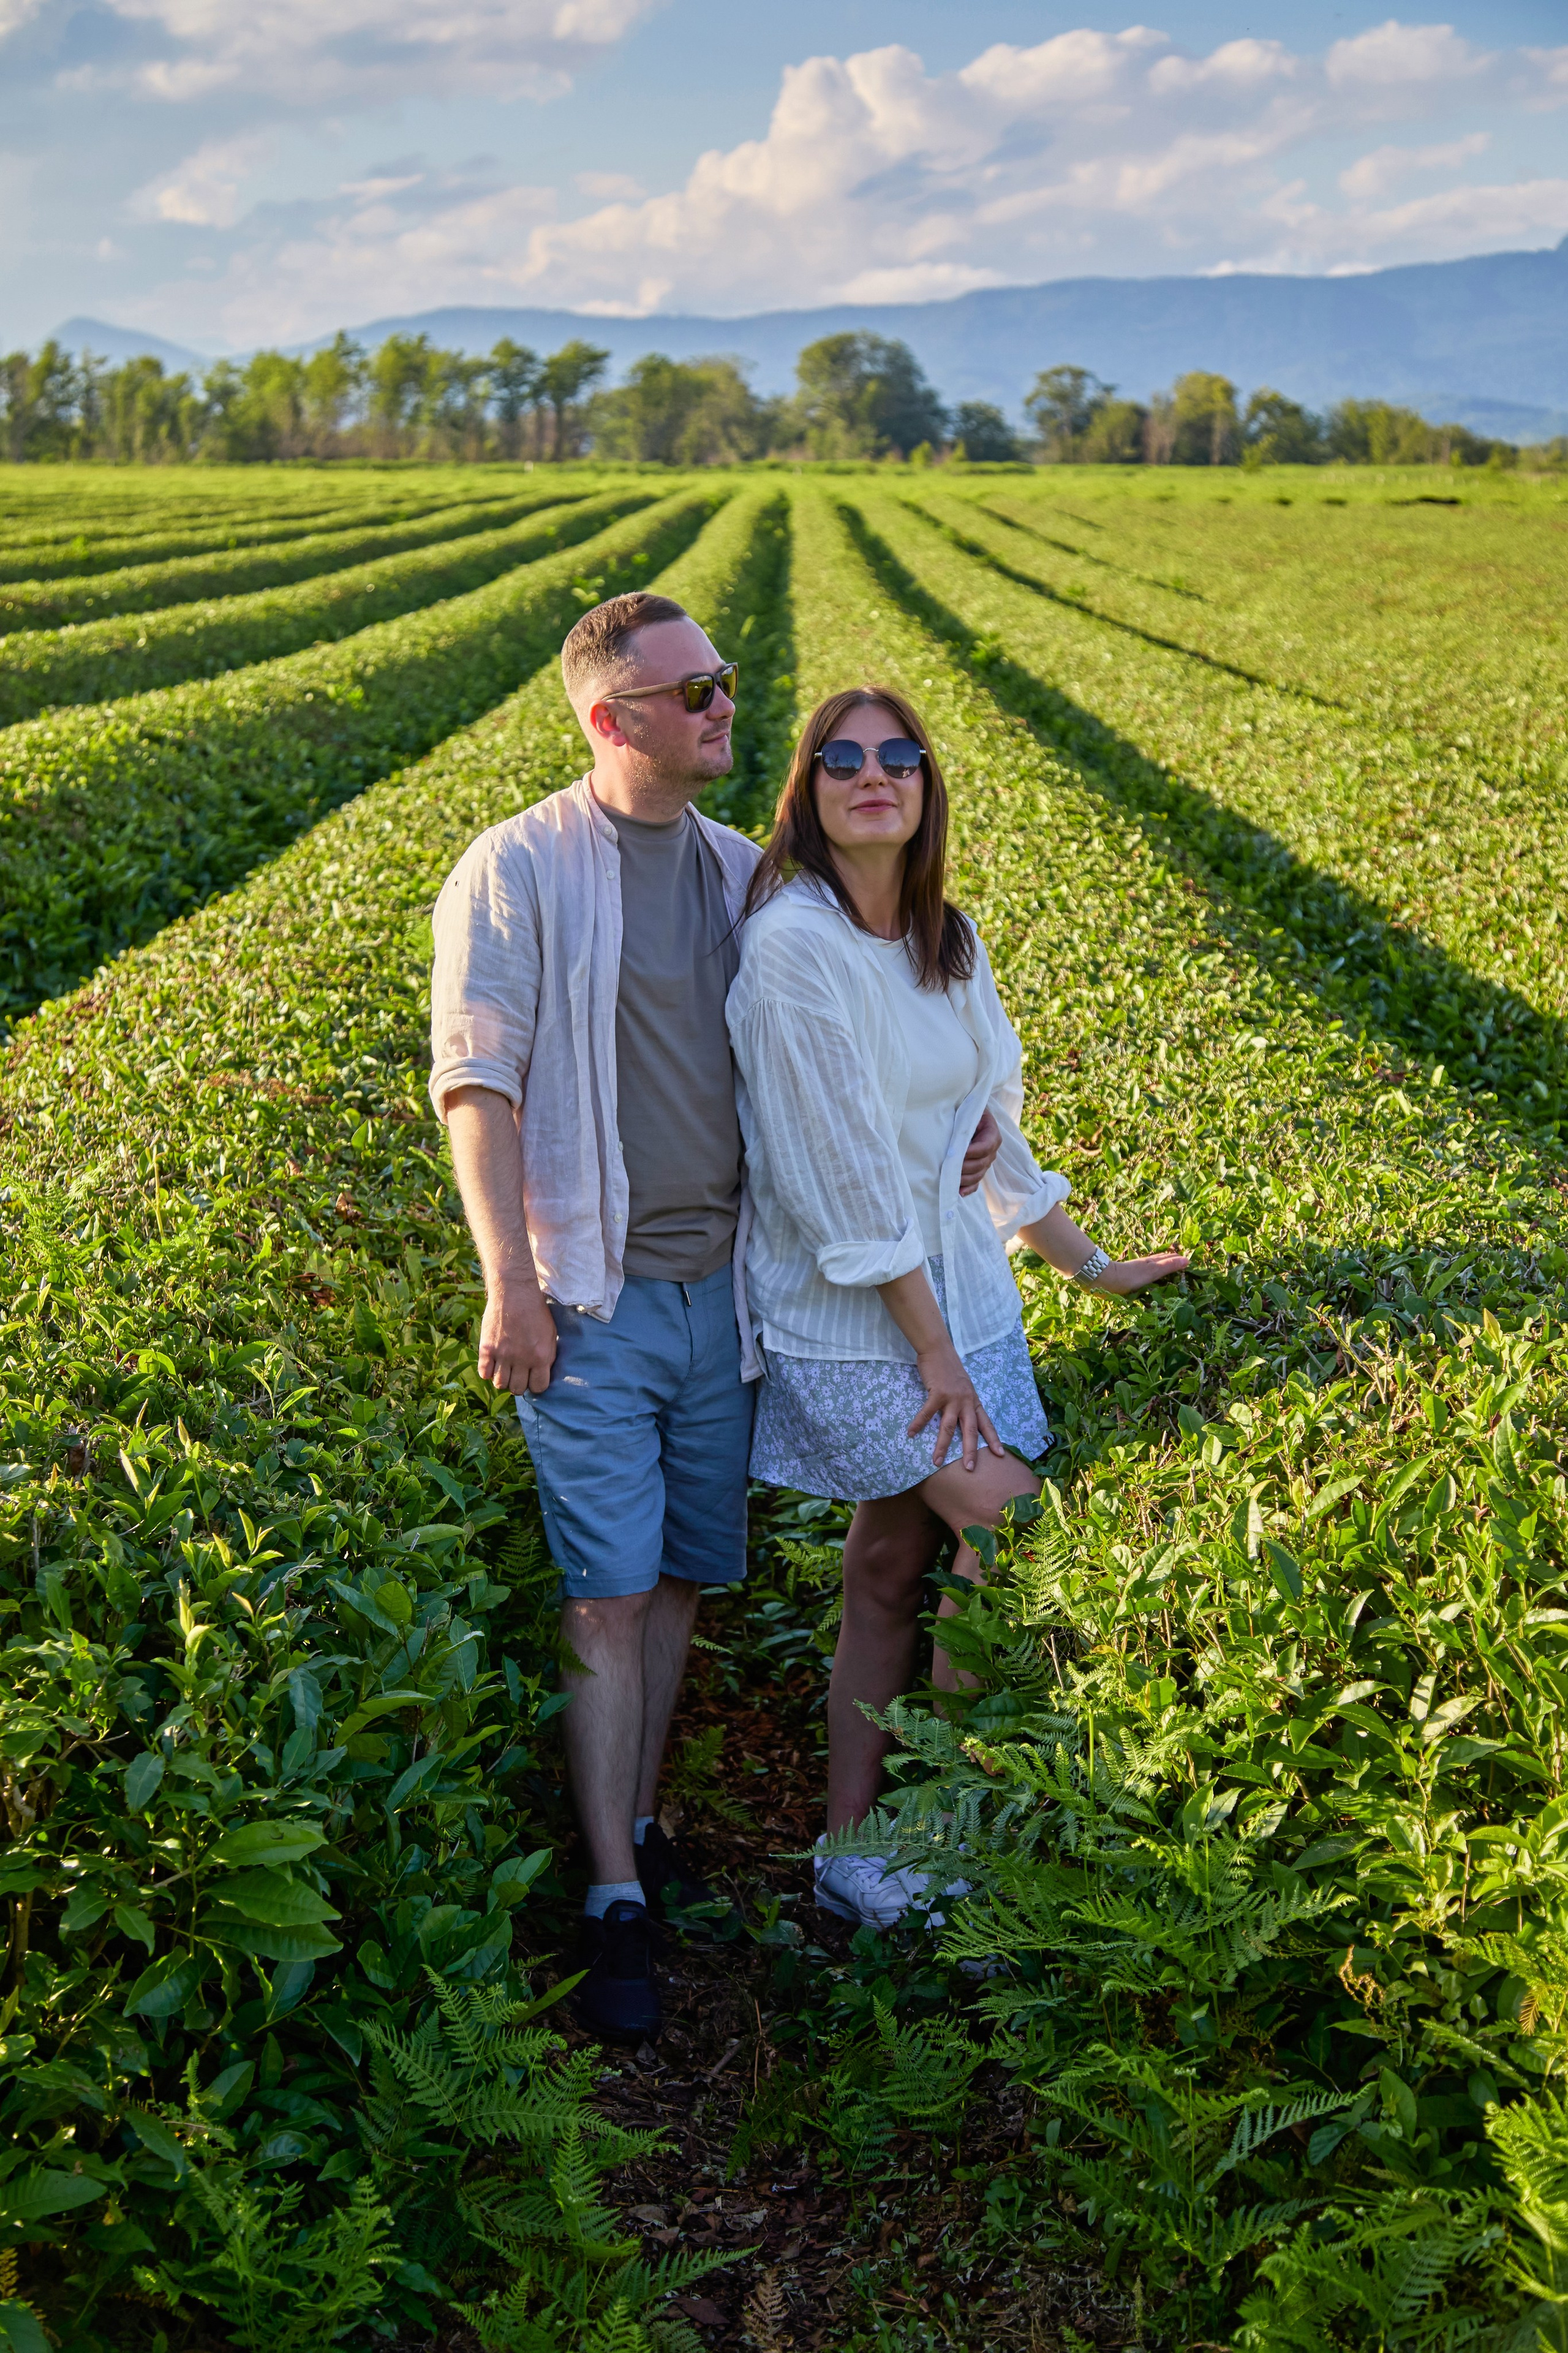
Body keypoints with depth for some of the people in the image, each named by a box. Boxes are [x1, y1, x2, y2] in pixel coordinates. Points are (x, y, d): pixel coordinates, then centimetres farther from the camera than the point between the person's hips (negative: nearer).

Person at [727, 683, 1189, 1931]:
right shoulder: (793, 944, -17)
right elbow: (843, 1168, -18)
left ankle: (853, 1851, 22)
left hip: (961, 1284, 7)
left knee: (892, 1566, 10)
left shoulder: (948, 938, 6)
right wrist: (931, 1347, -16)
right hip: (851, 1313, -7)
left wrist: (1092, 1266, 19)